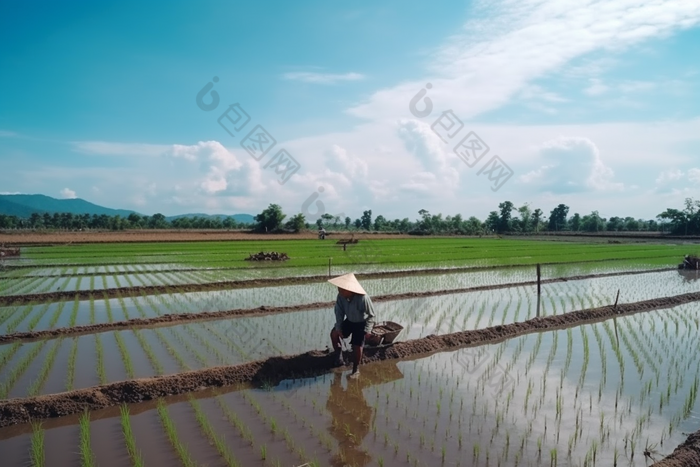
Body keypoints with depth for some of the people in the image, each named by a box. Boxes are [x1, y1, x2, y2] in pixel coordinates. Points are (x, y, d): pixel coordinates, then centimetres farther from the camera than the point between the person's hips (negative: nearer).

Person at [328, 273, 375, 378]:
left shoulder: (362, 298, -37)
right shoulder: (341, 296, -25)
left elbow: (371, 315, -23)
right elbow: (339, 312, -11)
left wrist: (368, 329, -27)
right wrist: (338, 328, -14)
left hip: (361, 323, -5)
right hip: (349, 321, 5)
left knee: (357, 346, -8)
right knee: (334, 333, -4)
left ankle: (356, 370, 15)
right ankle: (339, 358, 17)